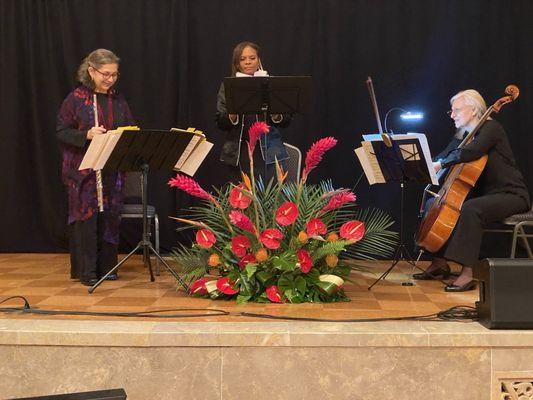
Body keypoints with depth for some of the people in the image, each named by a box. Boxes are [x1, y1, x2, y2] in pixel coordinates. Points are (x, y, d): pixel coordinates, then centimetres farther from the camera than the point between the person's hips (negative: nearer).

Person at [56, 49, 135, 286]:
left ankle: (106, 266, 17)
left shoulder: (118, 101, 10)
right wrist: (86, 135, -21)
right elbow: (62, 131, -5)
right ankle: (86, 271, 5)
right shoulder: (76, 99, -4)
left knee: (110, 217, 6)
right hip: (83, 170, -4)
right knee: (86, 217, -2)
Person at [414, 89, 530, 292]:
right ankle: (440, 263, 8)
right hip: (484, 194, 10)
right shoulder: (463, 134, 13)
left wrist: (441, 164, -24)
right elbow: (441, 157, 10)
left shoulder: (491, 128, -14)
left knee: (470, 209, -37)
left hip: (510, 195, -10)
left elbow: (472, 151, -32)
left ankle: (467, 273, -38)